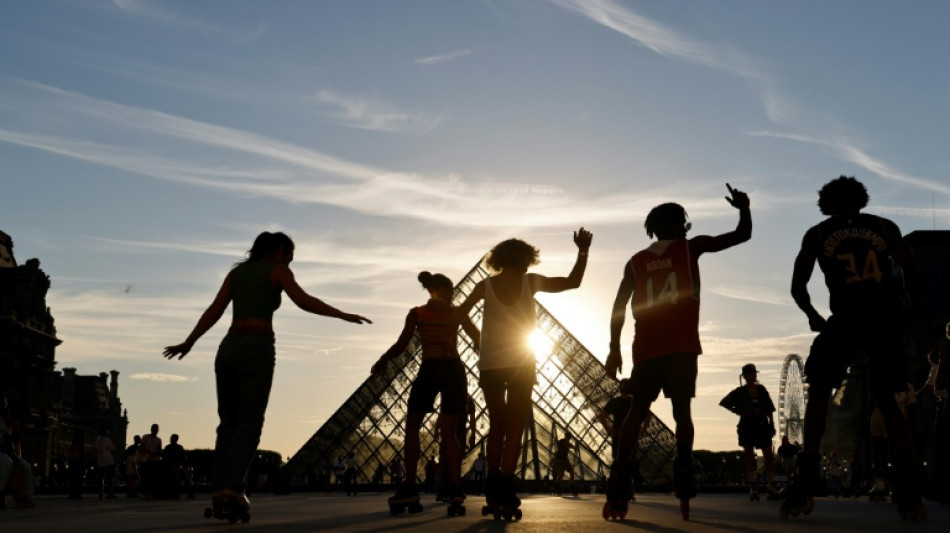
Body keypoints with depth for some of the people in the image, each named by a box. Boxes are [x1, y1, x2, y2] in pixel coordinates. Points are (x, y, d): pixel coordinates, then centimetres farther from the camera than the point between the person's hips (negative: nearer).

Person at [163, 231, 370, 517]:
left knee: (229, 423, 12)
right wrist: (343, 315, -12)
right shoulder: (278, 271, 5)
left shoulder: (236, 272, 20)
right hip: (256, 351, -5)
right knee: (250, 425, -3)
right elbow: (303, 301, -12)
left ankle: (219, 488, 0)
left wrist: (188, 343, 17)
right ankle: (233, 486, -18)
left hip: (228, 350, 5)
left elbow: (214, 311, 12)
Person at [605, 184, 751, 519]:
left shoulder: (636, 261, 14)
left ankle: (619, 488, -4)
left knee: (636, 413, 5)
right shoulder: (691, 247, 7)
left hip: (646, 349, 2)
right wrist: (743, 208, 23)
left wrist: (615, 348, 7)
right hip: (680, 346, -2)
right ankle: (683, 481, -13)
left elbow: (619, 306, 7)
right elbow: (742, 236, 7)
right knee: (681, 410, 1)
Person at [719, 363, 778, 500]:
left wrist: (772, 425, 5)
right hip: (747, 426, -2)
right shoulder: (740, 392, 1)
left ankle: (771, 485, 2)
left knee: (769, 455, -3)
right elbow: (723, 403, 6)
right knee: (749, 457, 0)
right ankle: (753, 487, 2)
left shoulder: (762, 389, 7)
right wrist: (737, 412, -2)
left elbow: (769, 409, 10)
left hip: (762, 426, 2)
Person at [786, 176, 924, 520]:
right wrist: (908, 310, 28)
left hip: (847, 319, -2)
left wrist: (813, 316, 29)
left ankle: (805, 485, -2)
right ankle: (909, 490, 2)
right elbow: (912, 275, 11)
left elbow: (798, 287, 12)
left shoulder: (818, 233, 15)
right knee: (886, 400, 16)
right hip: (886, 317, 2)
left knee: (819, 394, 12)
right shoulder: (884, 227, 18)